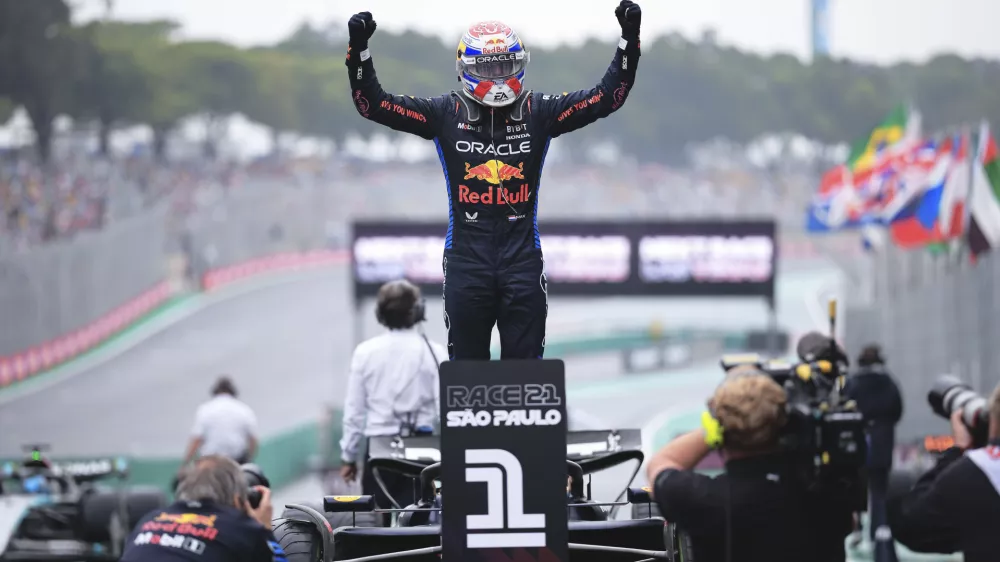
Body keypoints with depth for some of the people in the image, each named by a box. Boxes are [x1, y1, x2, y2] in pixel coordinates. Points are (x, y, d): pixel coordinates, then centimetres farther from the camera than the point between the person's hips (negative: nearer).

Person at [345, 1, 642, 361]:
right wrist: (359, 49, -12)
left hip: (522, 260, 1)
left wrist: (629, 39, -9)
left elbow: (608, 97, 1)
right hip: (466, 261, -1)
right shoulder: (445, 115, 1)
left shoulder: (539, 113, 3)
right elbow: (372, 103, 0)